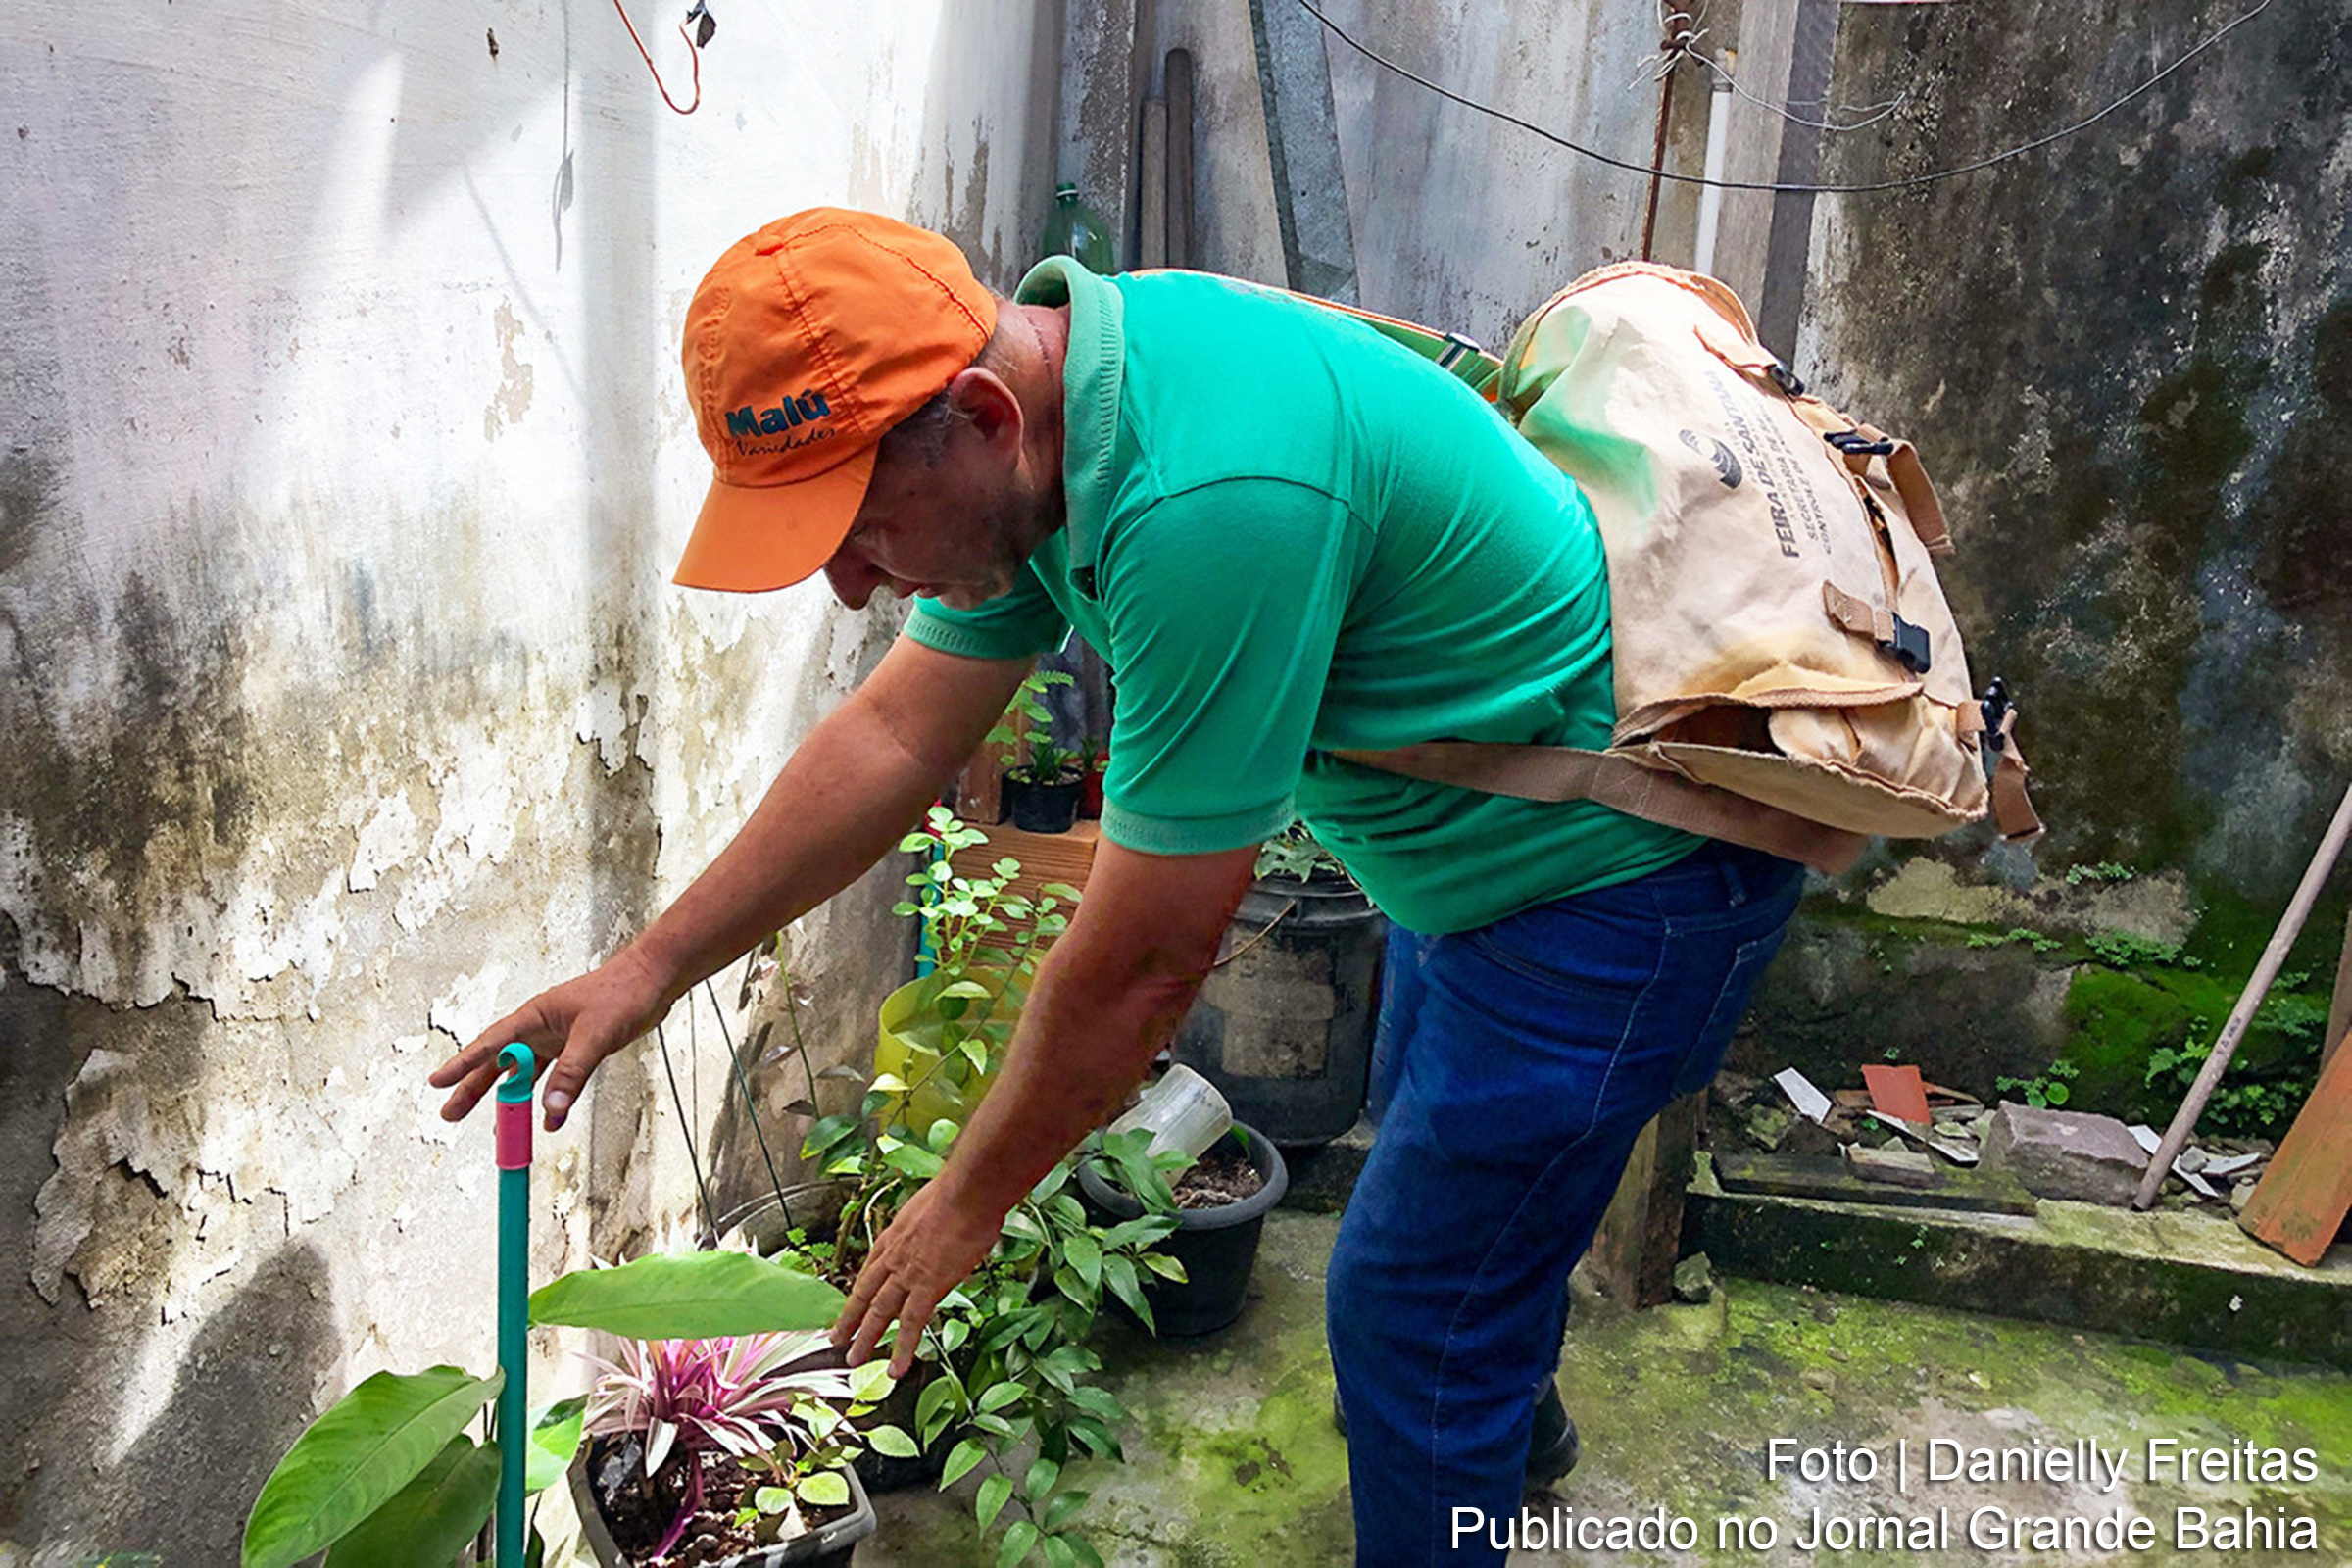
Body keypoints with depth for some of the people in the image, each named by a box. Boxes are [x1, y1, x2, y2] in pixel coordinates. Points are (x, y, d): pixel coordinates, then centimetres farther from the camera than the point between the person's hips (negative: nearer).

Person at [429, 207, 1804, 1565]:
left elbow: (1145, 961, -30)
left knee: (1408, 1307, 0)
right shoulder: (1045, 414, -8)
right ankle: (1507, 1415, 59)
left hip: (1617, 878, -9)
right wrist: (651, 968, 2)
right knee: (1437, 1136, 30)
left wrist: (970, 1202, -13)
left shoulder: (1210, 503, -39)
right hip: (1492, 834, 10)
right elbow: (900, 734, 0)